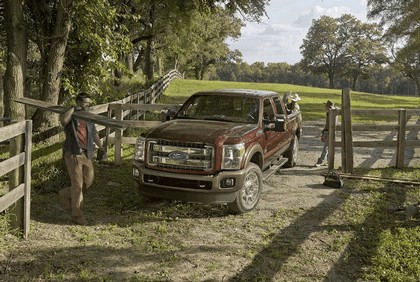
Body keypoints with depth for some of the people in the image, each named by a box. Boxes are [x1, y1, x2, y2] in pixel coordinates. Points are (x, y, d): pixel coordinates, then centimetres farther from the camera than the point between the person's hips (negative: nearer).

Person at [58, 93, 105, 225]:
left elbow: (94, 133, 29)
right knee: (77, 184, -4)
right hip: (73, 154, -7)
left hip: (86, 155, 7)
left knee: (88, 181, 10)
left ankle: (65, 194, 34)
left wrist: (100, 147, 30)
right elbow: (63, 120, -31)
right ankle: (77, 215, 6)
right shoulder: (71, 117, -5)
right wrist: (73, 109, -20)